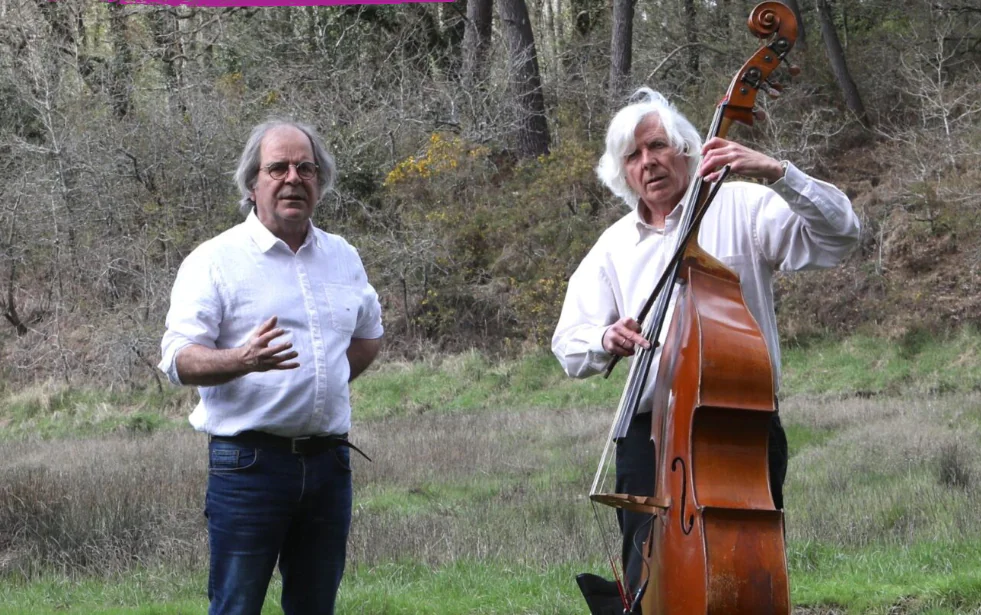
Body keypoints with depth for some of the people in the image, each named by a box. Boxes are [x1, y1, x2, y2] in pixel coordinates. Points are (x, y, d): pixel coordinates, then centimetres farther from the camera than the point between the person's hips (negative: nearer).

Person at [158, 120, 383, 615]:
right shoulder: (216, 260, -4)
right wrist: (243, 361, -31)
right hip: (249, 459, -5)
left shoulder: (343, 257, 13)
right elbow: (179, 361, -12)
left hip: (328, 459, 5)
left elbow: (369, 334, 30)